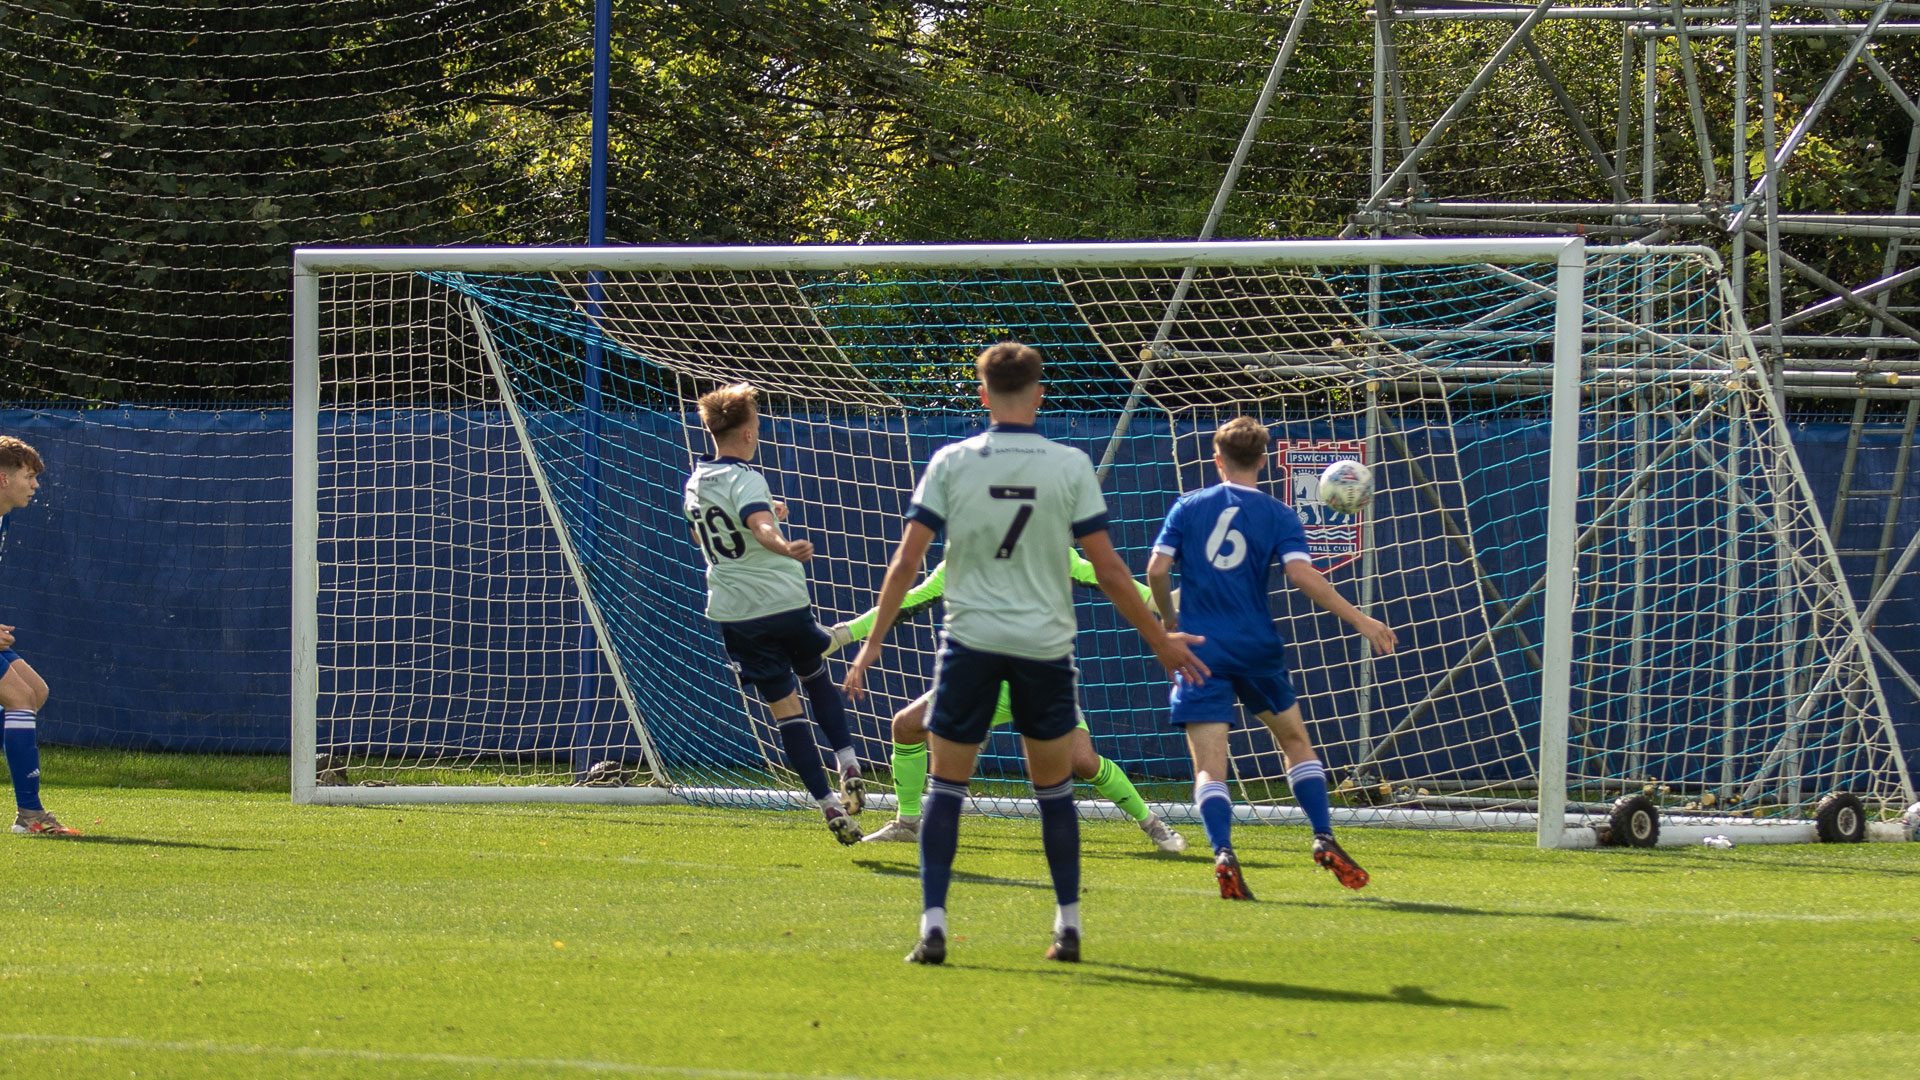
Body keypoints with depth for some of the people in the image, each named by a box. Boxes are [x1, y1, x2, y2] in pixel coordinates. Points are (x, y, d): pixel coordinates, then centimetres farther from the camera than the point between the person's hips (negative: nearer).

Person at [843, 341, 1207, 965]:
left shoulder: (951, 463, -2)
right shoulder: (1070, 466, -3)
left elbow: (906, 562, -3)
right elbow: (1107, 571, -2)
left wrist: (874, 641, 5)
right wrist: (1161, 641, 9)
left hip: (970, 641, 0)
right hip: (1046, 644, 0)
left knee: (945, 786, 5)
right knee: (1055, 790, 14)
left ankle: (933, 926, -7)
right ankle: (1068, 926, 14)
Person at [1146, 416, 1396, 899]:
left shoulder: (1188, 508, 4)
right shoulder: (1277, 515, 1)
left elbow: (1157, 570, -3)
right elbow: (1302, 574, -12)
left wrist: (1170, 622, 15)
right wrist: (1360, 620, -9)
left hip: (1201, 650, 0)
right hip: (1256, 647, 0)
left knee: (1209, 765, -5)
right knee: (1295, 739, 21)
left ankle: (1223, 853, -26)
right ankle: (1324, 838, 13)